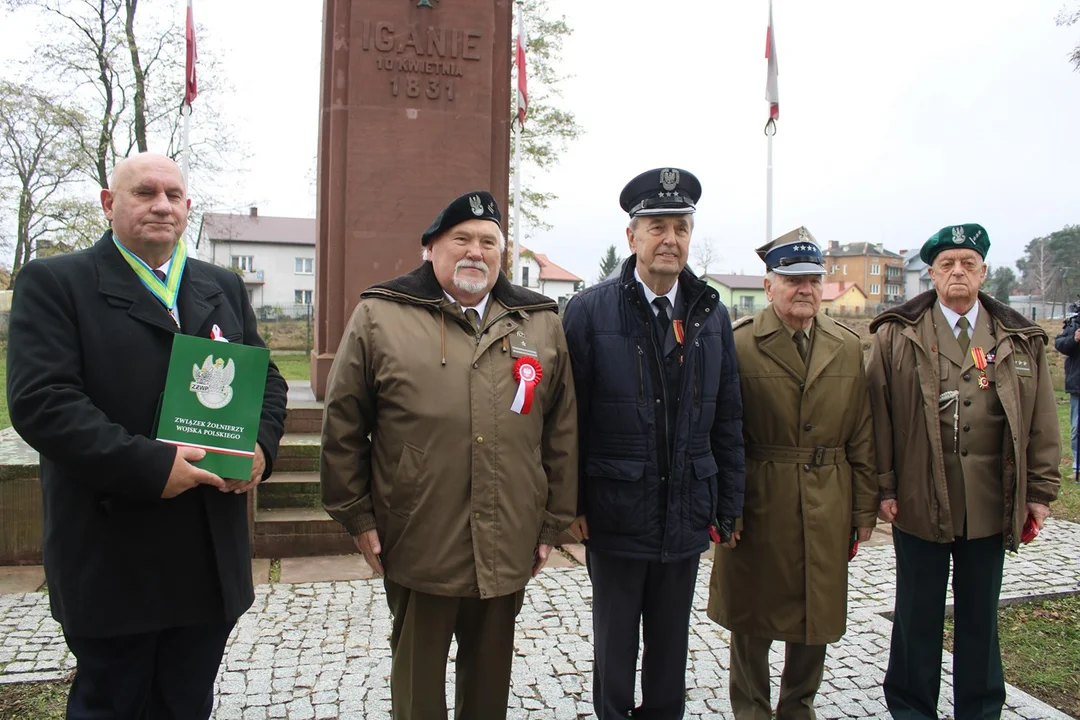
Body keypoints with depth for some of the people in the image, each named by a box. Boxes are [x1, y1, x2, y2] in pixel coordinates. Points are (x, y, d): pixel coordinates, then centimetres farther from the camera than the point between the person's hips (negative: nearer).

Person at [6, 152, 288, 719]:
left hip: (213, 559, 5)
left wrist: (262, 444, -6)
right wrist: (150, 466, -22)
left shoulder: (224, 287, 12)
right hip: (112, 559, -4)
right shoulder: (54, 283, -4)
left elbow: (267, 379, 14)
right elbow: (40, 402, -15)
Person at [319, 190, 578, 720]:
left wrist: (553, 522, 7)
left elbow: (562, 430, 7)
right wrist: (357, 517, 0)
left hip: (508, 551, 2)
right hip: (418, 549, -2)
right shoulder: (378, 316, -1)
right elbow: (343, 425, 1)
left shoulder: (541, 322, 6)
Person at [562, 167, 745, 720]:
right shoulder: (589, 311, -8)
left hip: (687, 516, 3)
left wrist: (729, 505, 5)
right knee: (614, 647, 14)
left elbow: (727, 421, 6)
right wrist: (571, 504, -8)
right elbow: (570, 418, -7)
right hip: (615, 514, -3)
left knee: (670, 645, 18)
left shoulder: (712, 315, 3)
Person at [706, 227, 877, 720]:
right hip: (758, 507, -3)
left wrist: (865, 510, 7)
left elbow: (861, 437, 8)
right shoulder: (739, 344, -7)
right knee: (753, 621, 11)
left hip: (827, 510, 4)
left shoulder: (848, 346, 6)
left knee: (816, 618, 16)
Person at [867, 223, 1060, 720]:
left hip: (991, 505, 2)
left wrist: (1040, 491, 4)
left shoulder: (1021, 340, 7)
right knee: (918, 614, 11)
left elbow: (1041, 422, 8)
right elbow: (878, 415, -5)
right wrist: (883, 488, -8)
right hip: (919, 502, -2)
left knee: (980, 614, 16)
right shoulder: (896, 336, -2)